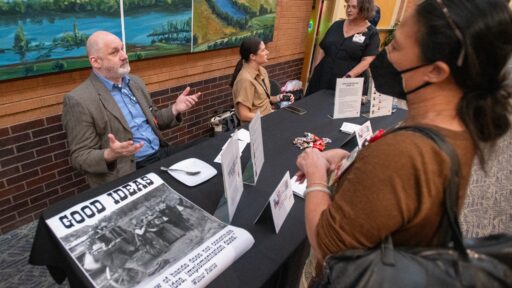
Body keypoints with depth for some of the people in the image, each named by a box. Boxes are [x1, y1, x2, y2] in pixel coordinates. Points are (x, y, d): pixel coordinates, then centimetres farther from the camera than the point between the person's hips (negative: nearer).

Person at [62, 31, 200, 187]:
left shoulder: (135, 82, 11)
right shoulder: (79, 100, -9)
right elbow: (80, 157, -8)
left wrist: (175, 109, 1)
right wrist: (110, 155, -28)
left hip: (162, 155, 7)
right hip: (128, 173, -6)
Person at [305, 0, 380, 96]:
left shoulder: (371, 33, -2)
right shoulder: (337, 25, 11)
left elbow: (367, 61, -11)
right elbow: (321, 49, 12)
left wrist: (348, 77, -25)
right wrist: (314, 72, 3)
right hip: (321, 79, 4)